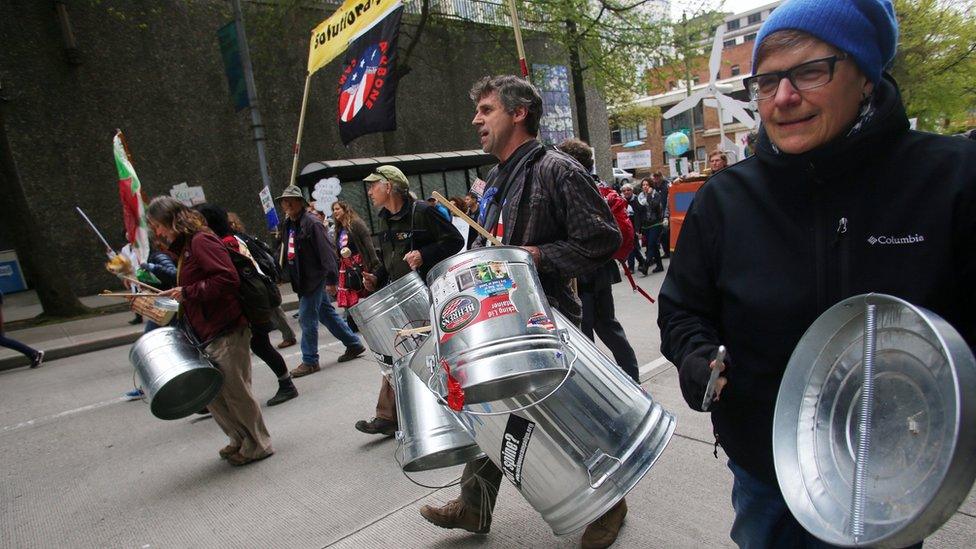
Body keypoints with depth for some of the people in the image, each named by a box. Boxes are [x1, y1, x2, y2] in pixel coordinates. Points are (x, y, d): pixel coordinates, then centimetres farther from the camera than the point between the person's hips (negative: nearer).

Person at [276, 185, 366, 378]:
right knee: (327, 314, 15)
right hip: (302, 280, 8)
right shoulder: (287, 225, 11)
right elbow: (287, 250, 21)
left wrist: (331, 279, -23)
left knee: (307, 319, -3)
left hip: (315, 278, -8)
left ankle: (309, 361, 10)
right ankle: (354, 344, 27)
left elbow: (326, 251, -20)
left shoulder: (311, 223, -15)